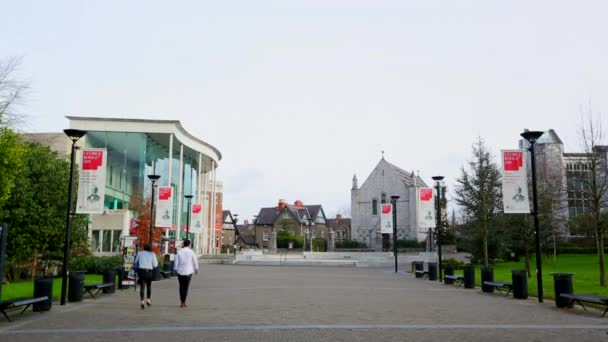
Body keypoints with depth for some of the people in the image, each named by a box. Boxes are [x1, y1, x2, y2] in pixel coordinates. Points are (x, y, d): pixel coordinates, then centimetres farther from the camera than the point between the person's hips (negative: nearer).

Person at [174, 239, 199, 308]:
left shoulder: (179, 252, -1)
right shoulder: (191, 252, -5)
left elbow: (176, 262, 0)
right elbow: (195, 262, 2)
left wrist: (175, 269, 15)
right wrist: (196, 269, 18)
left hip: (180, 271, 2)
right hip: (188, 272, -2)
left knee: (181, 287, 14)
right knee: (186, 287, 3)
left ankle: (182, 302, 17)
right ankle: (184, 303, 1)